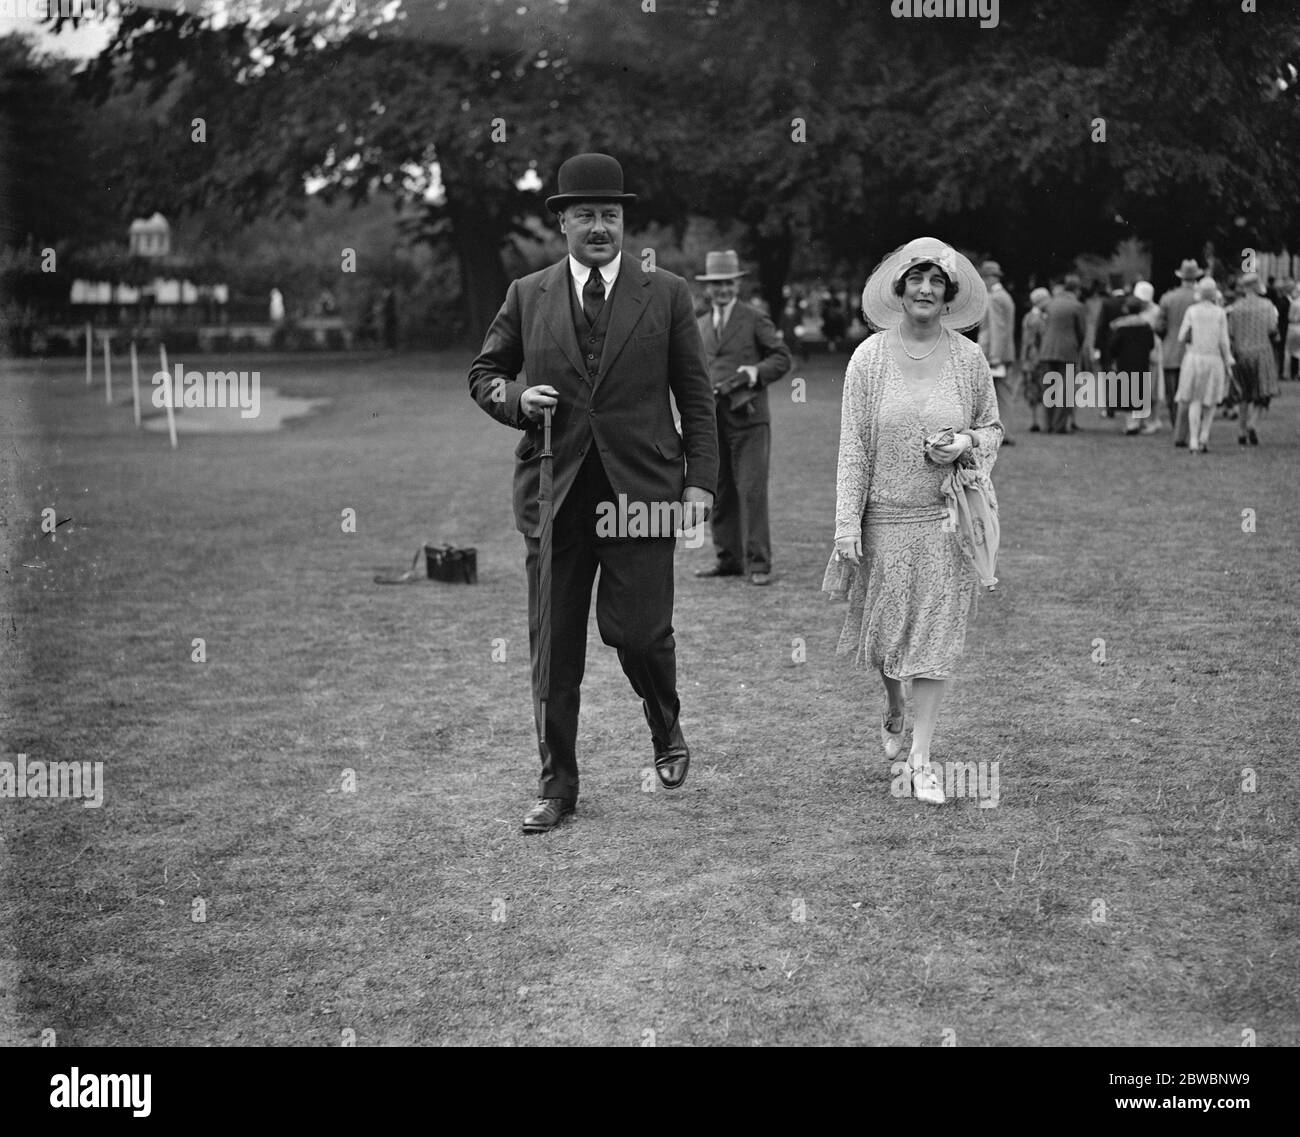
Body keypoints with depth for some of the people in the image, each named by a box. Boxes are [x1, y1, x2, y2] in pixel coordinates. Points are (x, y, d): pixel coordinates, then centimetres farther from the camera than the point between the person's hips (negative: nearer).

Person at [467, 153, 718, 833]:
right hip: (555, 490, 2)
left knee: (636, 628, -6)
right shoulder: (527, 295, 9)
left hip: (641, 488, -2)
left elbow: (696, 395, 6)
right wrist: (515, 400, -4)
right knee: (554, 644, 4)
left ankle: (667, 732, 26)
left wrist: (700, 480, -2)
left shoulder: (666, 295, 5)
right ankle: (556, 785, 16)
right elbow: (483, 372, 18)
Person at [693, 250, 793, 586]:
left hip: (747, 417, -5)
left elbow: (783, 358, 2)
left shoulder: (754, 319, 3)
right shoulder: (700, 326, 18)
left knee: (752, 490, -9)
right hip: (712, 418, 5)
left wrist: (755, 373, -15)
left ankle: (758, 563, -5)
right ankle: (728, 558, 15)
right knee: (718, 492, 6)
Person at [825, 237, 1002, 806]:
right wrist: (847, 524, -7)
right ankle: (894, 709, 44)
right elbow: (852, 446, -3)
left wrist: (968, 444, -11)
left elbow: (993, 428, 12)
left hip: (947, 519, 0)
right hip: (885, 518, 0)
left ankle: (920, 756, 9)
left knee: (936, 635, 0)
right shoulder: (870, 357, -3)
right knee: (883, 631, 12)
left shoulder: (969, 358, 0)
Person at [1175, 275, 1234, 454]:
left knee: (1195, 401, 4)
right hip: (1214, 359, 0)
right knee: (1210, 401, 15)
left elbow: (1181, 337, -2)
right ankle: (1204, 438, 8)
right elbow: (1224, 341, -5)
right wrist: (1228, 363, 3)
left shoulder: (1191, 311, -1)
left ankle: (1194, 441, -8)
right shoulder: (1220, 313, -3)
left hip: (1193, 358, 0)